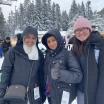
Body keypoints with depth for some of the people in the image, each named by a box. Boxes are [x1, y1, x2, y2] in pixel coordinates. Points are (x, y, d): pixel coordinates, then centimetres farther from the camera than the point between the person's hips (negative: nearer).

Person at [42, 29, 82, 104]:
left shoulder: (67, 54, -13)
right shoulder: (48, 55, 3)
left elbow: (78, 76, -19)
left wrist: (60, 74, -31)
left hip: (63, 95, -5)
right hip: (51, 95, 5)